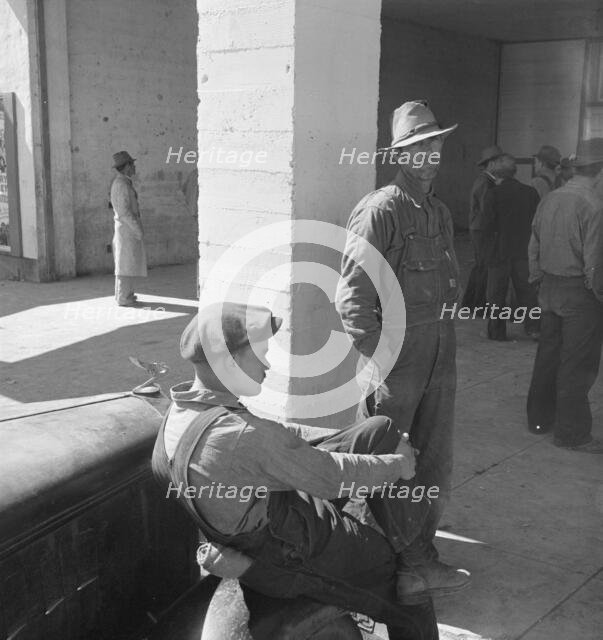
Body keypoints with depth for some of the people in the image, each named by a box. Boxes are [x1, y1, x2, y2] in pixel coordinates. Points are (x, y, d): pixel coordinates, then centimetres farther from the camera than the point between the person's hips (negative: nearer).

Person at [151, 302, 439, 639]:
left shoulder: (182, 410, -6)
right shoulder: (244, 435, -35)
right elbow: (331, 476, -25)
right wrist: (396, 465, -7)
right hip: (304, 546, -9)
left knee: (381, 431, 8)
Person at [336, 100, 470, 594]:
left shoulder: (441, 212, 13)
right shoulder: (380, 210, -12)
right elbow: (352, 296, -16)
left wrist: (446, 344, 10)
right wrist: (379, 358, -17)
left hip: (440, 356, 7)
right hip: (395, 354, -7)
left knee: (434, 465, 15)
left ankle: (420, 554, 32)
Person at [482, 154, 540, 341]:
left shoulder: (493, 194, -12)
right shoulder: (530, 192, -1)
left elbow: (488, 225, -11)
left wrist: (491, 243, 6)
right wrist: (528, 241, 14)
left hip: (499, 250, -3)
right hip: (524, 250, 3)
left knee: (497, 294, 7)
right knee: (526, 289, 13)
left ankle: (497, 331, 12)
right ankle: (533, 327, 11)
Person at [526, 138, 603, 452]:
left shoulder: (549, 199, 2)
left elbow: (534, 246, 9)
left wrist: (538, 279, 19)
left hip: (549, 288, 7)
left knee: (548, 355, 18)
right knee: (578, 364, 3)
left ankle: (539, 418, 31)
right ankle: (572, 433, 12)